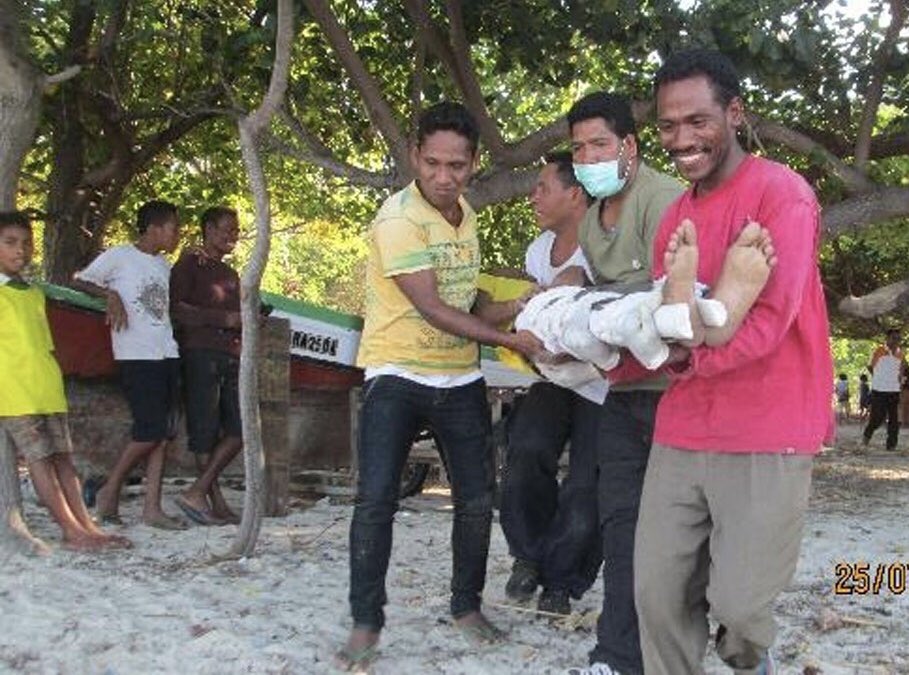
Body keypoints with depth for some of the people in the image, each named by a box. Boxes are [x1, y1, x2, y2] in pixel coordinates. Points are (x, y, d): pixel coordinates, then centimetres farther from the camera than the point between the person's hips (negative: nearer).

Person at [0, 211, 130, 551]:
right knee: (38, 458, -7)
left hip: (47, 391, 7)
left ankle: (86, 526, 5)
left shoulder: (35, 294, 19)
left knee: (62, 457, 5)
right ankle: (71, 530, -7)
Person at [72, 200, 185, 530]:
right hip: (136, 356, -7)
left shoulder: (165, 266, 17)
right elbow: (78, 281, -2)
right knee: (151, 430, -11)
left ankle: (152, 507, 6)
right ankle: (110, 490, 8)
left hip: (167, 354, 7)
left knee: (163, 433, 3)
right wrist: (110, 294, -20)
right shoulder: (119, 257, -2)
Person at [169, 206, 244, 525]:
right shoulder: (189, 263, 3)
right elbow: (175, 310, -9)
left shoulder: (230, 274, 26)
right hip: (199, 353, -7)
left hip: (230, 355, 8)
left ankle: (197, 493, 3)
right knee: (205, 430, -5)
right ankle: (217, 502, -1)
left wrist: (243, 322, 8)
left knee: (239, 429, -1)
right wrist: (223, 319, -13)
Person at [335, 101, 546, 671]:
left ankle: (467, 606, 26)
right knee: (376, 498, -12)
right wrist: (509, 340, -21)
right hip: (398, 375, -6)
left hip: (460, 377, 7)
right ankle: (366, 622, 1)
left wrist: (522, 306, -1)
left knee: (478, 497, 8)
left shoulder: (465, 213, 6)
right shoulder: (398, 219, -18)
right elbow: (432, 308, -21)